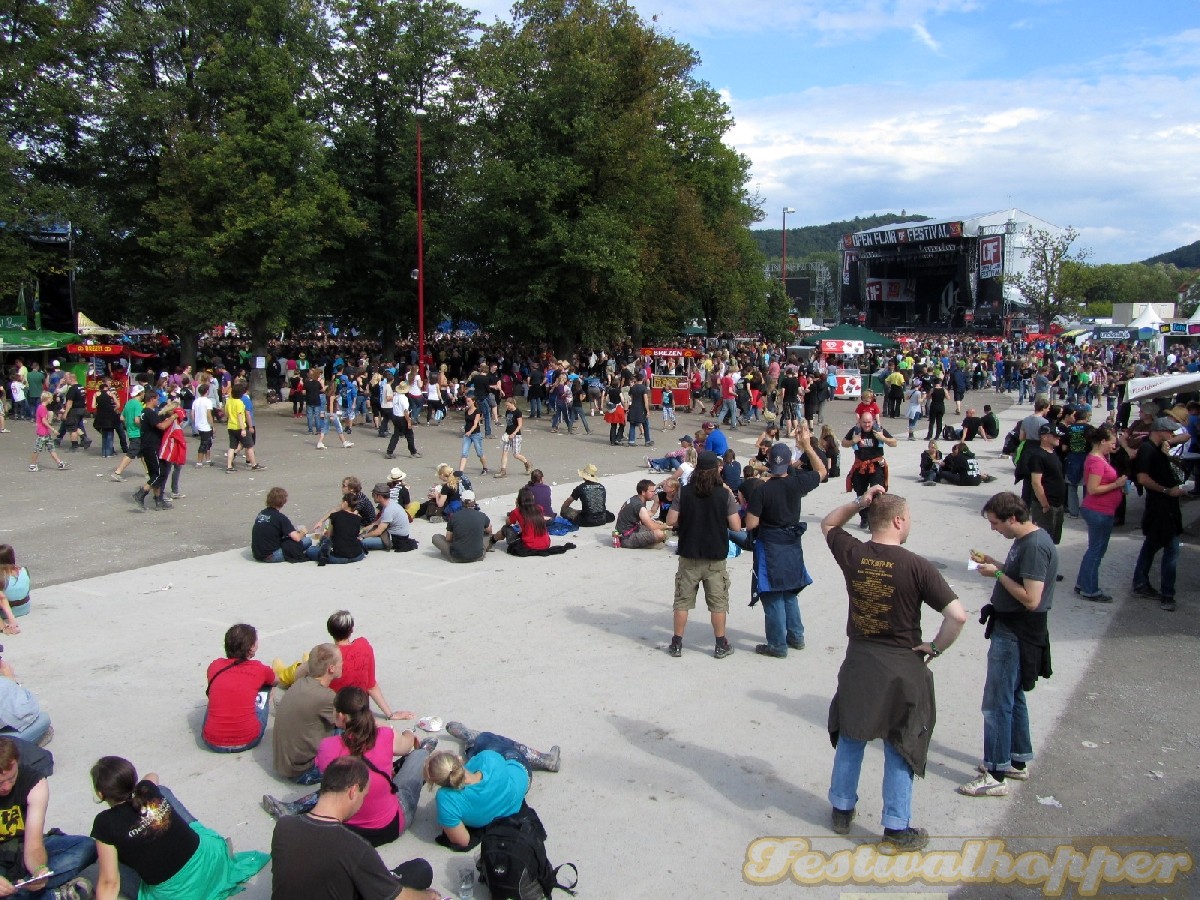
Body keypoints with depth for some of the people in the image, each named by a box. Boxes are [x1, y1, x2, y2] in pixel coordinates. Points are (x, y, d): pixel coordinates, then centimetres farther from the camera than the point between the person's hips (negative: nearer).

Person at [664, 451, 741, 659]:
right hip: (716, 557, -1)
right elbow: (735, 526, -9)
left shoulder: (684, 492, -7)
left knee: (682, 600, 10)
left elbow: (671, 521, -6)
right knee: (718, 602, 10)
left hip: (689, 556, 1)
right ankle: (721, 645, 17)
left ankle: (676, 644, 15)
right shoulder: (725, 495, -10)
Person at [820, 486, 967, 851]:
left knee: (850, 737, 20)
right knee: (900, 747, 11)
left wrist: (858, 502, 1)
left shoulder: (852, 554, -8)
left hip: (858, 661, 4)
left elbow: (828, 524, 14)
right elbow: (957, 615, -23)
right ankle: (897, 828, 21)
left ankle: (841, 810, 32)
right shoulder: (917, 566, -19)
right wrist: (935, 647, -7)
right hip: (901, 667, -3)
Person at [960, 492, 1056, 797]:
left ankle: (995, 775, 5)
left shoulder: (1035, 546, -24)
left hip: (1015, 634, -11)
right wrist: (994, 563, 3)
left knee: (997, 704, -3)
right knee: (1013, 697, 21)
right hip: (1010, 629, 11)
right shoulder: (1027, 539, 7)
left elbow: (1031, 599, -27)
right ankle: (1018, 761, 34)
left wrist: (998, 573, -19)